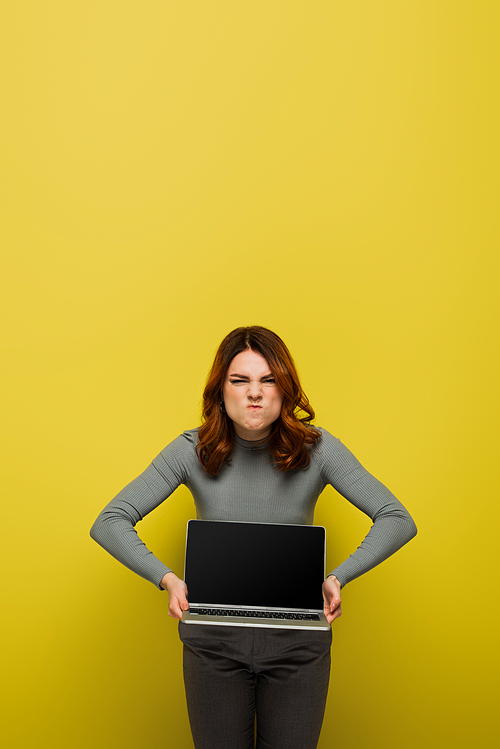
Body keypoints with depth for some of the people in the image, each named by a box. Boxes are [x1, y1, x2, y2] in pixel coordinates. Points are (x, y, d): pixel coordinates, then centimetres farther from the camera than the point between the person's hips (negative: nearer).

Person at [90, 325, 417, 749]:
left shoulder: (316, 448, -9)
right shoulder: (193, 451, -9)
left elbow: (399, 521, -9)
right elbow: (108, 523, -8)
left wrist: (338, 578, -22)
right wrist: (167, 579, -22)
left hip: (298, 640, 0)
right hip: (215, 641, 0)